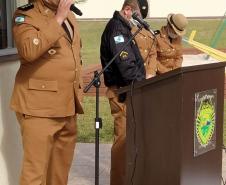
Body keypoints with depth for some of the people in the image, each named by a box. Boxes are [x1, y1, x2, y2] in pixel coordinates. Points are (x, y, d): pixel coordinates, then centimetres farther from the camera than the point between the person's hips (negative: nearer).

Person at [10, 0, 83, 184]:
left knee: (61, 167, 14)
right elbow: (29, 51, -25)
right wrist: (58, 19, -21)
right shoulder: (26, 15, -6)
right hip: (39, 105, -7)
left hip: (67, 105, 7)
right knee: (35, 170, -6)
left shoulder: (70, 16, 17)